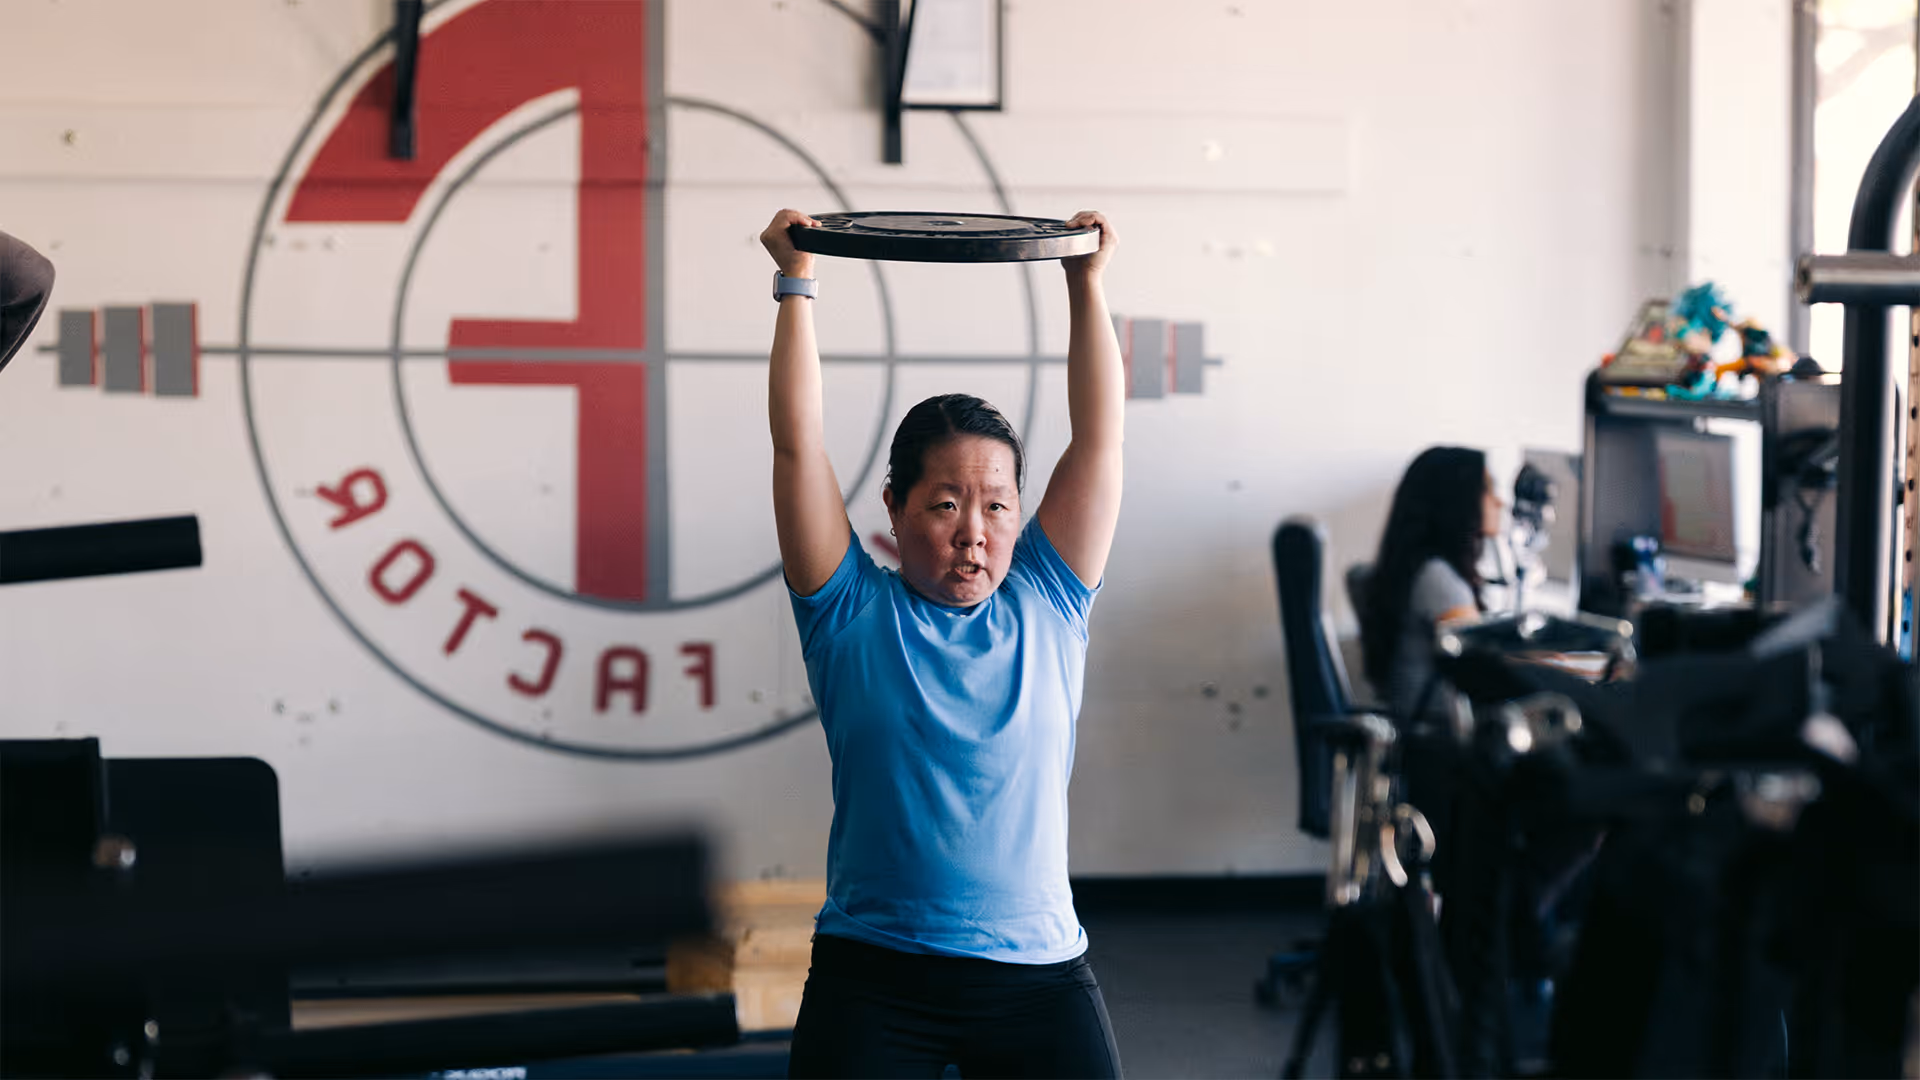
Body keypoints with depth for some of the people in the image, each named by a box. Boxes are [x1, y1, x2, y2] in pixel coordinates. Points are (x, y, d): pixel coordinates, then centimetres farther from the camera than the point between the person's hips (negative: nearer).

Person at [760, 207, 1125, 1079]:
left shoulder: (1046, 605, 7)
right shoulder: (853, 614, 2)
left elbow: (1099, 436, 5)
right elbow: (799, 443, -1)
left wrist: (1087, 285, 4)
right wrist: (797, 281, 0)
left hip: (1037, 980, 2)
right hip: (873, 981, -1)